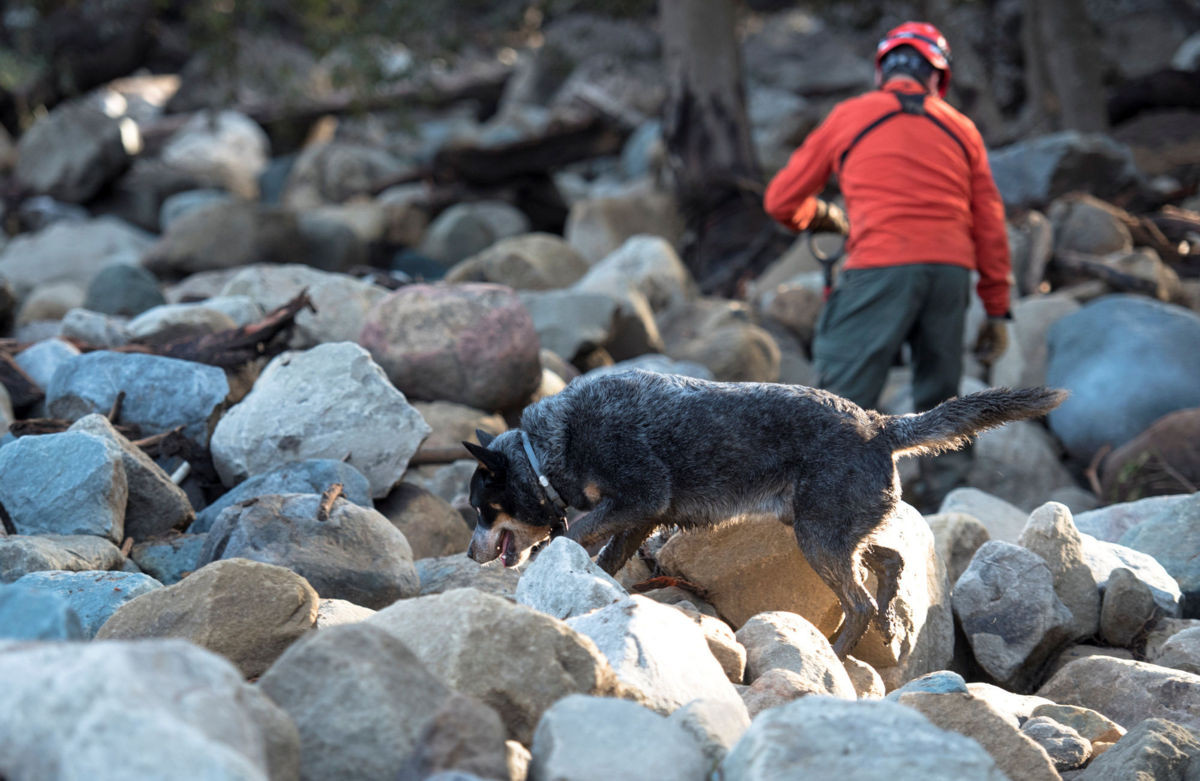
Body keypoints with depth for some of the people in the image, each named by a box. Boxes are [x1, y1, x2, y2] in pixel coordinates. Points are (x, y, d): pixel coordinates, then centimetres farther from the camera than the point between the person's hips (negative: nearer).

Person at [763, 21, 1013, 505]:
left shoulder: (849, 117, 11)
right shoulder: (960, 129, 19)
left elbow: (781, 201, 14)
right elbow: (989, 224, 17)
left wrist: (825, 219, 35)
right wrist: (997, 311, 21)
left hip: (880, 266, -4)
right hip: (952, 267, 4)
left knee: (846, 393, -4)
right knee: (939, 398, 15)